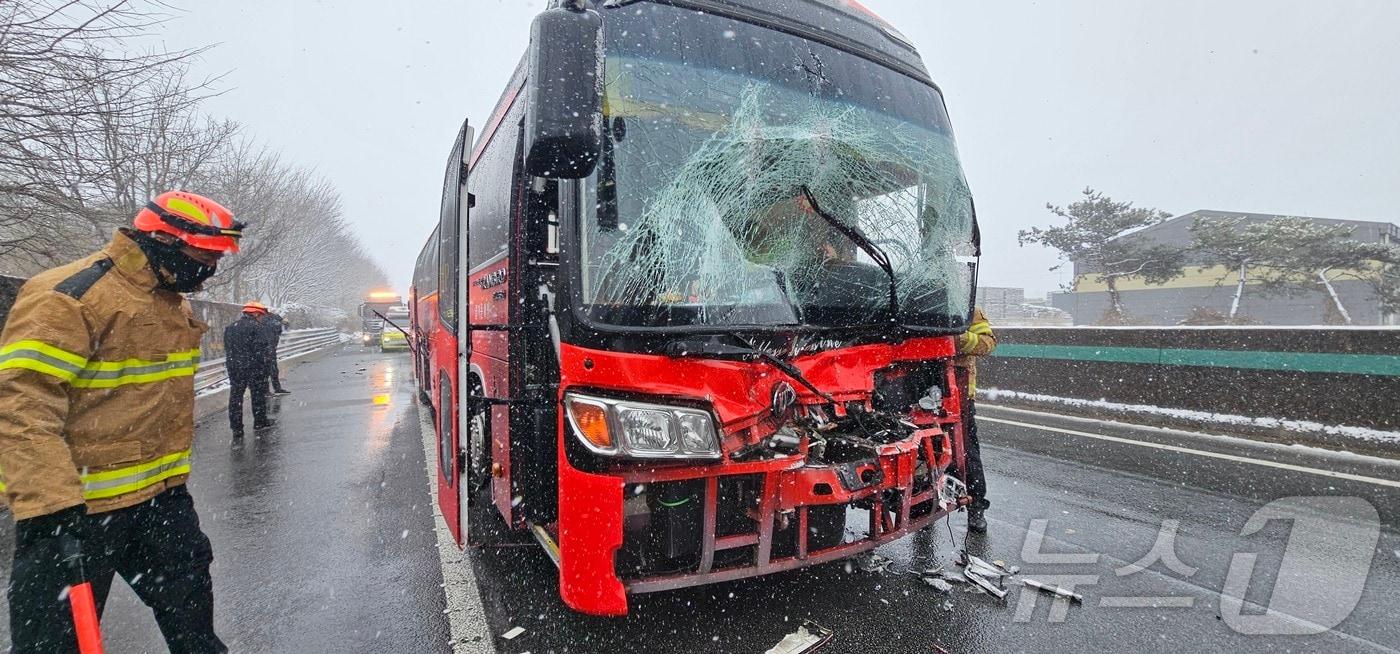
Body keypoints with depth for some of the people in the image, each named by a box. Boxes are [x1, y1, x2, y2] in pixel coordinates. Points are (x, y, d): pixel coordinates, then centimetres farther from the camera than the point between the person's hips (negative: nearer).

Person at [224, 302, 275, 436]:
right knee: (258, 394, 9)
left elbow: (227, 349, 16)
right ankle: (260, 422, 19)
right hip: (255, 368, -5)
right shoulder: (259, 328, -11)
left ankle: (236, 428, 9)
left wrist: (231, 364, 20)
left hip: (233, 368, 6)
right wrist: (266, 366, -9)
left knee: (235, 396, 9)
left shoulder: (230, 328, 12)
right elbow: (265, 349, -17)